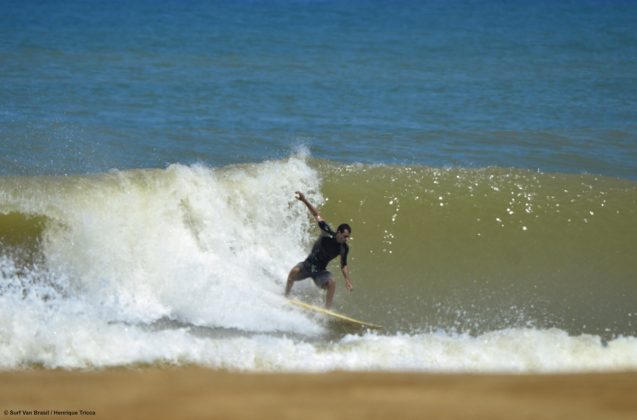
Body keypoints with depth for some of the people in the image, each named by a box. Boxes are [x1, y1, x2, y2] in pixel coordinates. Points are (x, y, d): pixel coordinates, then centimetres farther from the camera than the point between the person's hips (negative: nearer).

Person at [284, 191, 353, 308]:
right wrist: (305, 201, -19)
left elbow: (343, 265, 11)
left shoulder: (344, 248, -4)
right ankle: (285, 297, -14)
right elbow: (317, 215, -11)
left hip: (319, 271, 2)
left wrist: (347, 280, -2)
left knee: (332, 282, -28)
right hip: (308, 265, -2)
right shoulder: (328, 234, -14)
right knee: (295, 271, -33)